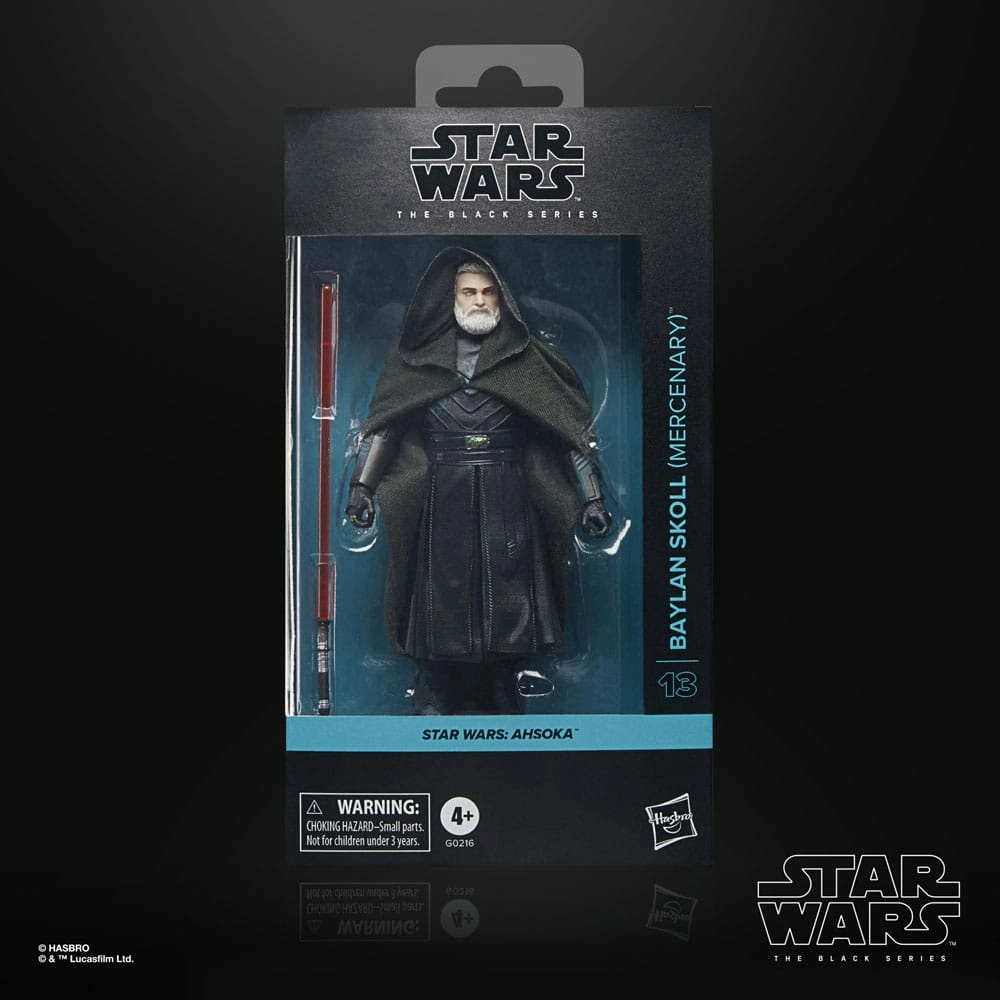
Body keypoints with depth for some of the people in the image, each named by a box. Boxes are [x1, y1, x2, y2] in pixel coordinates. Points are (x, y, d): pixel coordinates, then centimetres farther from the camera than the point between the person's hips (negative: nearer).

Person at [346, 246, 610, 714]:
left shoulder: (527, 359, 7)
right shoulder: (419, 358, 10)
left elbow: (571, 426, 4)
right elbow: (383, 424, 9)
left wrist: (591, 496, -2)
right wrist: (361, 487, -2)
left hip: (507, 501, 0)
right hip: (443, 500, 1)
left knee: (506, 595, -1)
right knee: (441, 599, 2)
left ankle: (506, 700, 11)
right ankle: (437, 702, 14)